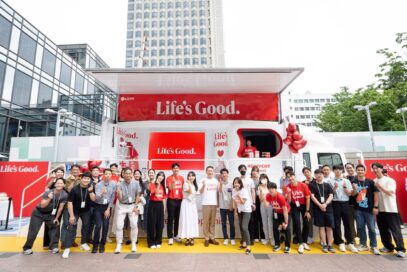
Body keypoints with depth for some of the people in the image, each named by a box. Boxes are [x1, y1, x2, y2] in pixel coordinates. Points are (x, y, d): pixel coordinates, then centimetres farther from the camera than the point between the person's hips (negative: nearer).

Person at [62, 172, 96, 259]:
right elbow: (70, 202, -18)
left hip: (86, 211, 4)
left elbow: (93, 199, -16)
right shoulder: (74, 189, -21)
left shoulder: (90, 187, -11)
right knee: (71, 228, -8)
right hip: (75, 211, -4)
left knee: (86, 226, 12)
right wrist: (71, 215, -19)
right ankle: (67, 248, -1)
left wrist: (90, 191, -34)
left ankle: (83, 243, 32)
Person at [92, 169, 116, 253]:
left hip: (108, 206, 1)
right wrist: (102, 193, -39)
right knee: (98, 225, -9)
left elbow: (112, 198, -3)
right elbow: (97, 198, -19)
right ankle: (95, 245, 9)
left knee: (105, 226, 1)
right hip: (98, 206, -1)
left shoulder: (113, 184, -7)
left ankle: (102, 245, 17)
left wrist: (108, 209, -5)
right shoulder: (98, 185, -11)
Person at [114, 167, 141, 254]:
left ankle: (133, 243, 17)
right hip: (122, 206, 0)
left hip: (132, 206, 0)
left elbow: (137, 195, 1)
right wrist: (118, 193, -33)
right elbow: (120, 199, -13)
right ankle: (119, 244, 15)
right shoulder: (120, 184, -12)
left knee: (134, 225, -2)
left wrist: (136, 206, -3)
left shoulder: (136, 183, -9)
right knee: (119, 225, -1)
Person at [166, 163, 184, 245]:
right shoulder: (169, 178, -6)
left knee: (177, 218, 12)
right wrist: (173, 182, -33)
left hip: (179, 200, 4)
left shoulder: (181, 178, 7)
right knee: (170, 219, 2)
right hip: (171, 200, -4)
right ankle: (170, 237, 10)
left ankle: (175, 235, 26)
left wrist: (183, 197, 9)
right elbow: (170, 188, -17)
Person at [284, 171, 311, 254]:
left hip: (304, 205, 0)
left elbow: (307, 198, -11)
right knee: (297, 223, -10)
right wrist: (288, 193, -36)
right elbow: (289, 201, -18)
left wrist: (307, 211, -8)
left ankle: (304, 242, 22)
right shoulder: (287, 187, -18)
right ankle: (301, 244, 3)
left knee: (306, 223, 2)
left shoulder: (303, 185, -20)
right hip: (295, 206, 0)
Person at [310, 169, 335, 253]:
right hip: (318, 209, -1)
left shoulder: (327, 185, 8)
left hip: (328, 208, 2)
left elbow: (331, 196, 1)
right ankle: (324, 245, 11)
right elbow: (312, 196, -5)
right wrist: (320, 205, -16)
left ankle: (330, 245, 11)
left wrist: (325, 204, -14)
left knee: (329, 227, 3)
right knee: (321, 227, 4)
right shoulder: (312, 185, 2)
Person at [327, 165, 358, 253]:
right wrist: (335, 188, -18)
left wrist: (345, 187, -11)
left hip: (345, 203, 2)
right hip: (336, 203, -2)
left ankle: (350, 243, 13)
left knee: (347, 223, 4)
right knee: (337, 224, 3)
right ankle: (340, 243, 13)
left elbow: (349, 193, 5)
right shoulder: (330, 181, 2)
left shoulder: (347, 181, 9)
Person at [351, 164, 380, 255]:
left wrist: (375, 207, -8)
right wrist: (354, 189, -15)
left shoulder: (370, 182, -3)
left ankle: (374, 246, 16)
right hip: (358, 209, 3)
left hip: (369, 209, -2)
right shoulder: (354, 182, 3)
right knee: (360, 227, 10)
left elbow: (376, 194, -4)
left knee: (371, 228, 2)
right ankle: (363, 245, 22)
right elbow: (353, 194, 7)